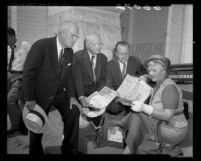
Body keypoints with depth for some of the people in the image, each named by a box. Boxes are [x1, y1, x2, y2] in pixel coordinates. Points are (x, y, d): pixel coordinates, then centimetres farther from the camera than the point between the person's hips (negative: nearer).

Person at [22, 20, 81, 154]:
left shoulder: (69, 52, -1)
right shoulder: (41, 45, -20)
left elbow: (69, 75, 6)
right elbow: (28, 73, -19)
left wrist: (71, 96, -7)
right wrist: (29, 99, -18)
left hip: (59, 92, 5)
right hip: (41, 93, -4)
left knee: (73, 111, -13)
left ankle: (69, 149, 4)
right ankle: (36, 151, 33)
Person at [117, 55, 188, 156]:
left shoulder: (170, 88, -20)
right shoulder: (159, 85, 9)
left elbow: (167, 116, -26)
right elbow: (154, 108, 7)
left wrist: (144, 108, -35)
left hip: (172, 131, -9)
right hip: (162, 126, 9)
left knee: (137, 115, -24)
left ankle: (129, 148, -11)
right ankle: (168, 149, 4)